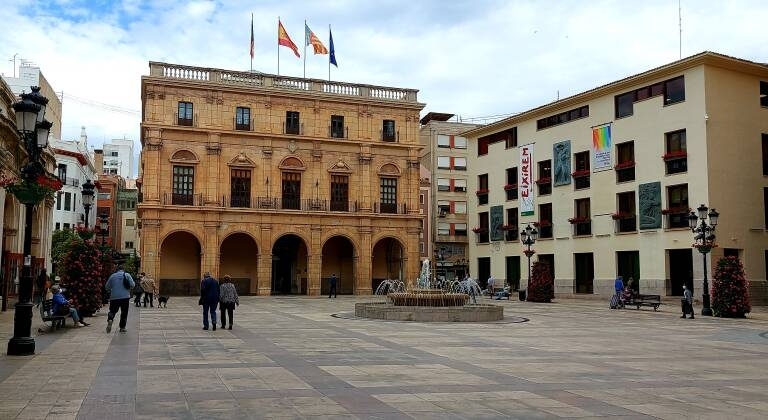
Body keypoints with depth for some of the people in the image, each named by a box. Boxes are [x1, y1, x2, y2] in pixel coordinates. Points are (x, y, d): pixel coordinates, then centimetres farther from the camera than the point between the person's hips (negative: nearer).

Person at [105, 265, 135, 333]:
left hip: (114, 297, 1)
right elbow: (132, 284, -8)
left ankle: (110, 319, -20)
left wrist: (110, 292, 26)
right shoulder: (127, 275, 0)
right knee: (124, 312, 9)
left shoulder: (112, 276, 4)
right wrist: (129, 289, 13)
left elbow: (107, 286, 8)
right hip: (125, 297, -1)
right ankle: (122, 327, 9)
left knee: (113, 310, 10)